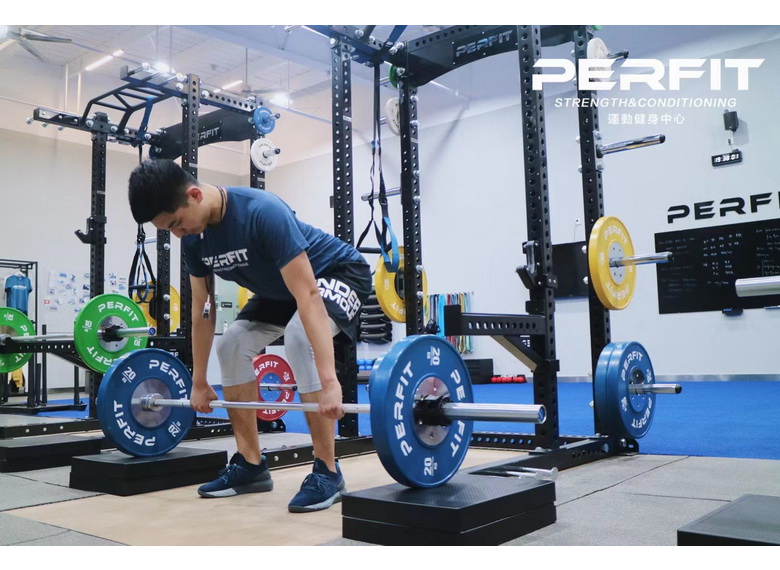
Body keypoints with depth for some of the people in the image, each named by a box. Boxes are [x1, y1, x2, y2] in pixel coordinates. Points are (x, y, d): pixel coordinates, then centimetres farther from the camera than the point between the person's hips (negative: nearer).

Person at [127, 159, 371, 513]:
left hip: (338, 274, -8)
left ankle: (327, 471, -22)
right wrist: (199, 383, 3)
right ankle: (250, 464, 5)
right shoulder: (194, 239, -12)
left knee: (299, 336, -33)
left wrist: (329, 381, -47)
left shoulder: (263, 212, -37)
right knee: (232, 344, -5)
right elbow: (203, 311, -1)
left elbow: (308, 297, -42)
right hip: (281, 288, 8)